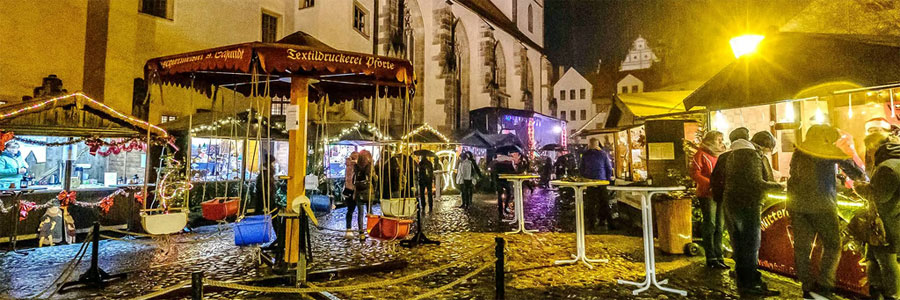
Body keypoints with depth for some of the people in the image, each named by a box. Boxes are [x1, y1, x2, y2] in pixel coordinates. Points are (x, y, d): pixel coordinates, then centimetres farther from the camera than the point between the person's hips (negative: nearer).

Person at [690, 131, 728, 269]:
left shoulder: (722, 155, 18)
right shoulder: (701, 154, -4)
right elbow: (695, 174, -12)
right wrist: (710, 183, -23)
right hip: (707, 194, -7)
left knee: (719, 226, 10)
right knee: (710, 226, -5)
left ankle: (718, 257, 18)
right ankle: (711, 259, 1)